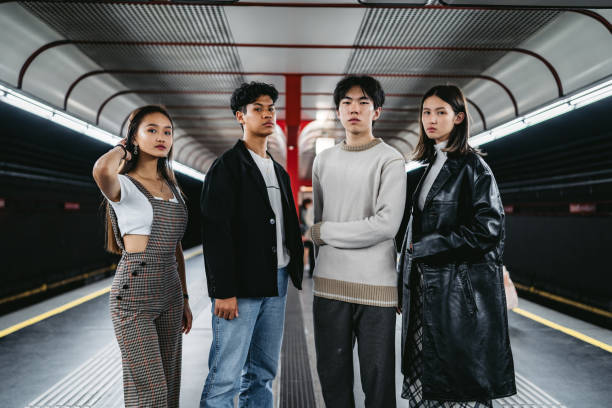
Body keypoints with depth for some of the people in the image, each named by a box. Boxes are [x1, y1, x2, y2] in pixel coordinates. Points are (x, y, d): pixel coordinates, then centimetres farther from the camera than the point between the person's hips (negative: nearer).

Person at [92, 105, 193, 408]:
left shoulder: (172, 188, 13)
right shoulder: (123, 185, -7)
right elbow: (101, 170, -33)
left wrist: (184, 299, 17)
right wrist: (122, 150, -10)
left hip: (170, 293, 7)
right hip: (133, 295, -7)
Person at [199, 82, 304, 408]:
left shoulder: (279, 172, 18)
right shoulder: (227, 166, -5)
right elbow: (215, 231, -13)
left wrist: (293, 271, 10)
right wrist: (223, 291, -17)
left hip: (276, 283, 7)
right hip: (240, 286, -7)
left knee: (263, 374, 13)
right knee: (225, 379, -4)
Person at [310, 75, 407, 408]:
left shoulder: (390, 160, -4)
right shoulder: (323, 161, 12)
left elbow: (386, 225, -15)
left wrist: (324, 232, -7)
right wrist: (321, 265, 11)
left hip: (375, 284, -4)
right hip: (329, 283, 4)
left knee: (377, 380, 5)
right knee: (332, 375, 13)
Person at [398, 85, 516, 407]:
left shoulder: (472, 165, -5)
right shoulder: (430, 165, 16)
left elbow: (487, 229, -14)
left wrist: (424, 246, -11)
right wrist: (406, 286, 12)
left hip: (459, 289, -7)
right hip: (426, 289, 7)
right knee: (423, 380, 9)